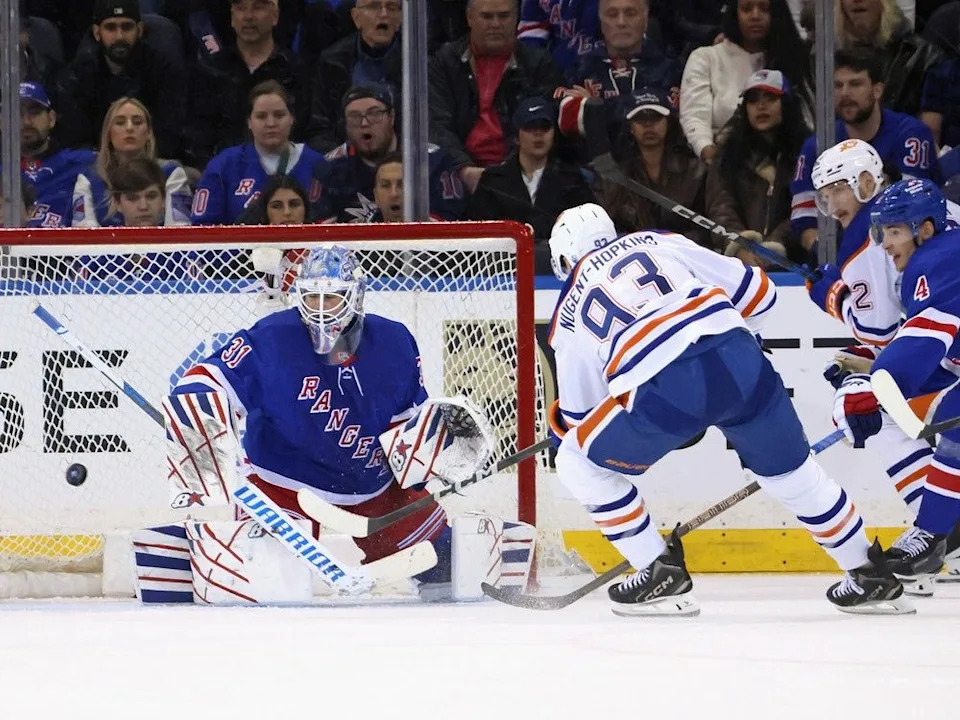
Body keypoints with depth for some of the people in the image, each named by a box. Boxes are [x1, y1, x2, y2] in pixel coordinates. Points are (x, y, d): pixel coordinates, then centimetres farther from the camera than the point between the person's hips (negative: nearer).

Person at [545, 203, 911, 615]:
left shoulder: (571, 310, 23)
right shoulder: (660, 243, 26)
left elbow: (578, 413, 27)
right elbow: (756, 293, 23)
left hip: (664, 390, -4)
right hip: (741, 362, 4)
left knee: (579, 463, 19)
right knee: (790, 470, 27)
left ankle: (661, 572, 16)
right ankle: (872, 579, 34)